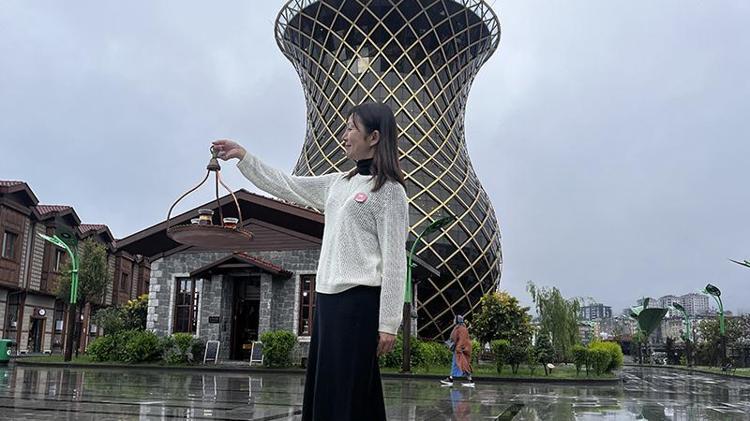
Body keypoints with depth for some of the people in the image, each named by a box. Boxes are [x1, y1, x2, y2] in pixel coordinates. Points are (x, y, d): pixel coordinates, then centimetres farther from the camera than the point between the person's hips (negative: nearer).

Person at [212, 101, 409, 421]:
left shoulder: (389, 190, -4)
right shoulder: (338, 183, 18)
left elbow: (394, 261, -9)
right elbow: (285, 186, 26)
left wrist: (387, 323, -13)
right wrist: (243, 157, 22)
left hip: (359, 299, -8)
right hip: (327, 297, 8)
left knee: (346, 394, -7)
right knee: (321, 390, 8)